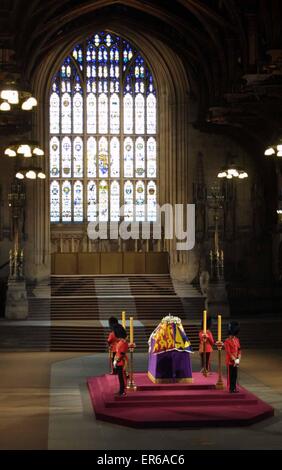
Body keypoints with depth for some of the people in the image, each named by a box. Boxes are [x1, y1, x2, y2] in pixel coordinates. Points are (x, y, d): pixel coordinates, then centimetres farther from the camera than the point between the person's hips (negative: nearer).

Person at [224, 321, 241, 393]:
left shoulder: (237, 340, 9)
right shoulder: (227, 341, -12)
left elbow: (239, 350, 10)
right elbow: (228, 352, -15)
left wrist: (238, 359, -3)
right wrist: (234, 360, -17)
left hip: (236, 361, 6)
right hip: (230, 361, -6)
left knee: (235, 375, 10)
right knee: (230, 375, -1)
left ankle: (234, 388, 17)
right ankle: (231, 389, 4)